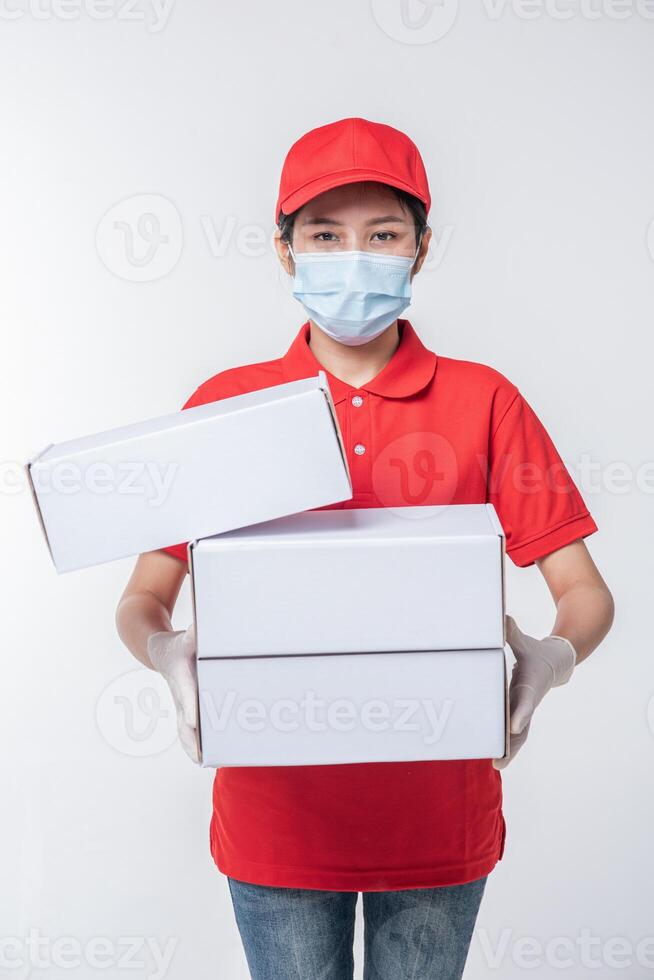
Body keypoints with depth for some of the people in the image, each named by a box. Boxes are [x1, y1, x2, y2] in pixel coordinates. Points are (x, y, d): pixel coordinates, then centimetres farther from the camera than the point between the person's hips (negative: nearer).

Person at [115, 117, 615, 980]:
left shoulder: (483, 402, -2)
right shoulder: (226, 406, 0)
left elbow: (586, 593, -2)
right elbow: (142, 598, 1)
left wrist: (552, 658, -23)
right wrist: (167, 651, -20)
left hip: (437, 819, 0)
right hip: (275, 812, 0)